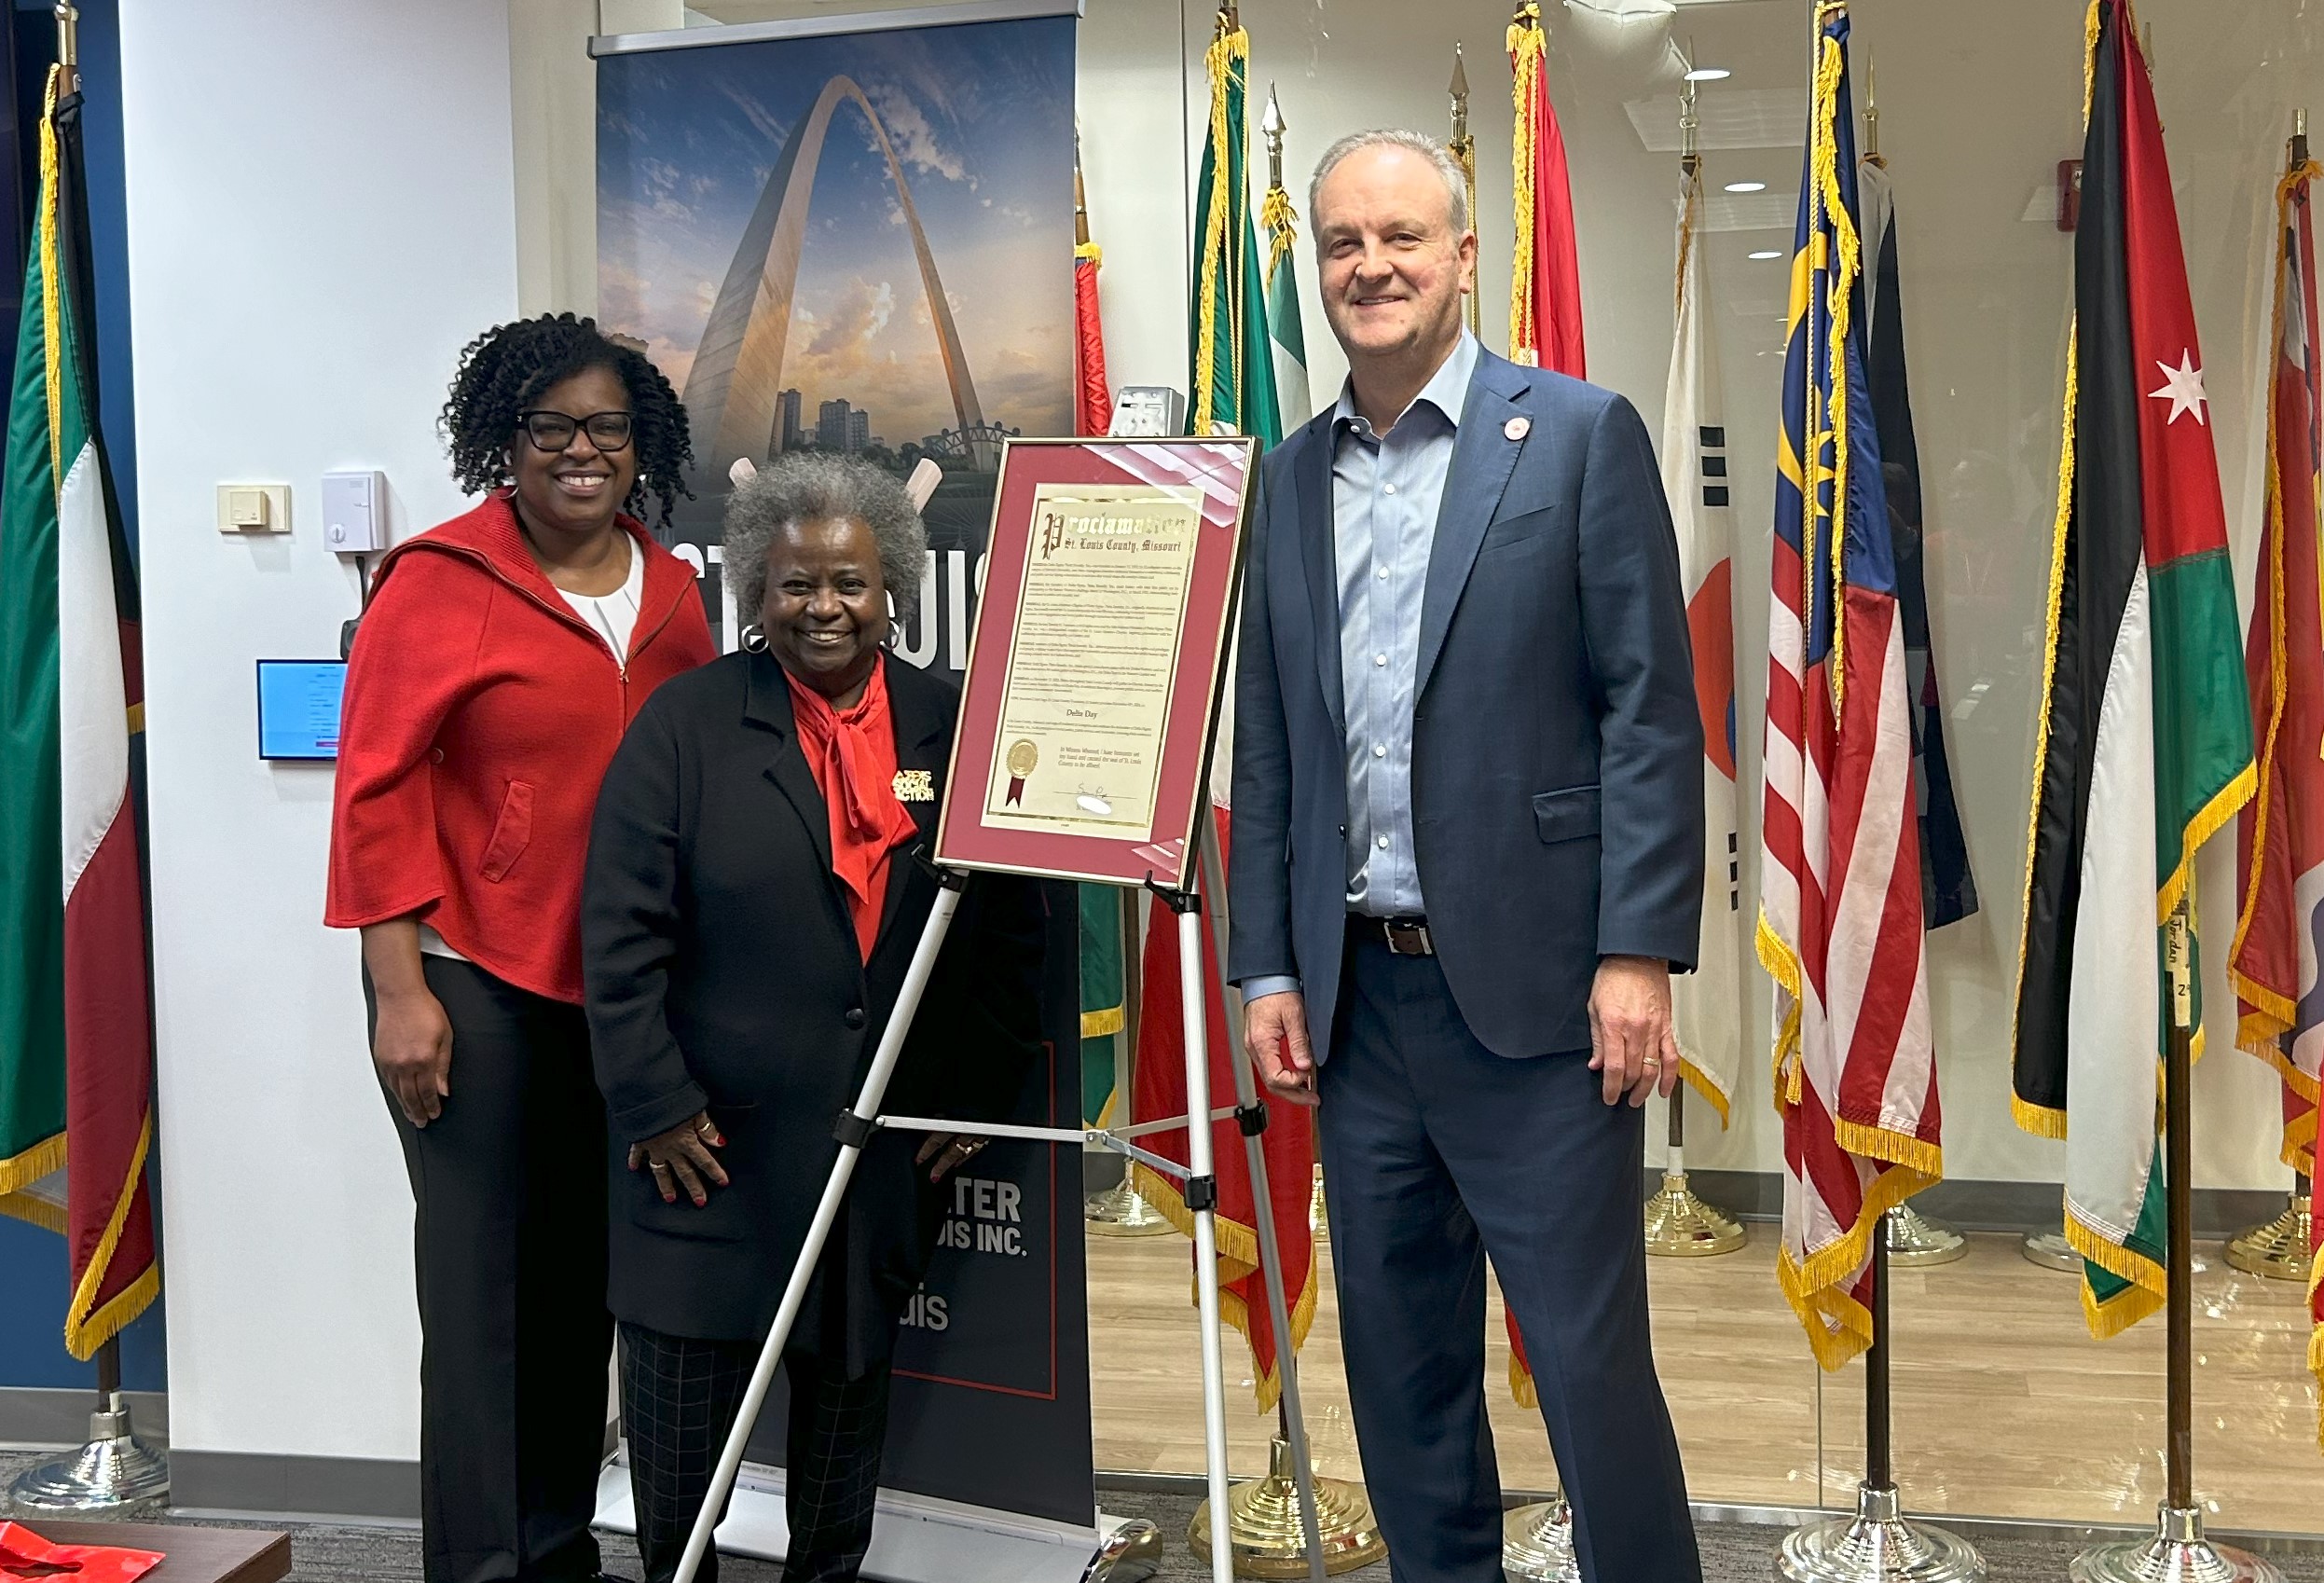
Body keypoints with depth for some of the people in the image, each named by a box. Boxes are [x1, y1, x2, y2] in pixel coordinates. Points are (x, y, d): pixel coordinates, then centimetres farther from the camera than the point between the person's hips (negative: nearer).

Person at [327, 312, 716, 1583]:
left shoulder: (671, 593, 9)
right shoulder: (441, 580, -6)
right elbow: (375, 790, -9)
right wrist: (399, 991, -14)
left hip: (621, 989, 5)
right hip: (472, 979, -5)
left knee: (584, 1278, 13)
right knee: (481, 1282, -2)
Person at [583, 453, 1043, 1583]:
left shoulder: (951, 726, 4)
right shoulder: (687, 722, -3)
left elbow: (1010, 928, 7)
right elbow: (621, 933, -7)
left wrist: (980, 1090, 3)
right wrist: (655, 1105, -10)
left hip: (893, 1143, 2)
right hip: (713, 1140, -2)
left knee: (852, 1382, 15)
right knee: (685, 1392, 7)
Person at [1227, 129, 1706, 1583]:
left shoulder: (1581, 435, -1)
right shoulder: (1291, 478, 12)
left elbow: (1652, 711, -6)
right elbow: (1267, 747, 14)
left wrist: (1640, 953, -13)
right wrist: (1268, 969, 8)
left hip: (1535, 989, -5)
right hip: (1358, 998, 5)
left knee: (1591, 1359, -1)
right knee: (1400, 1367, 13)